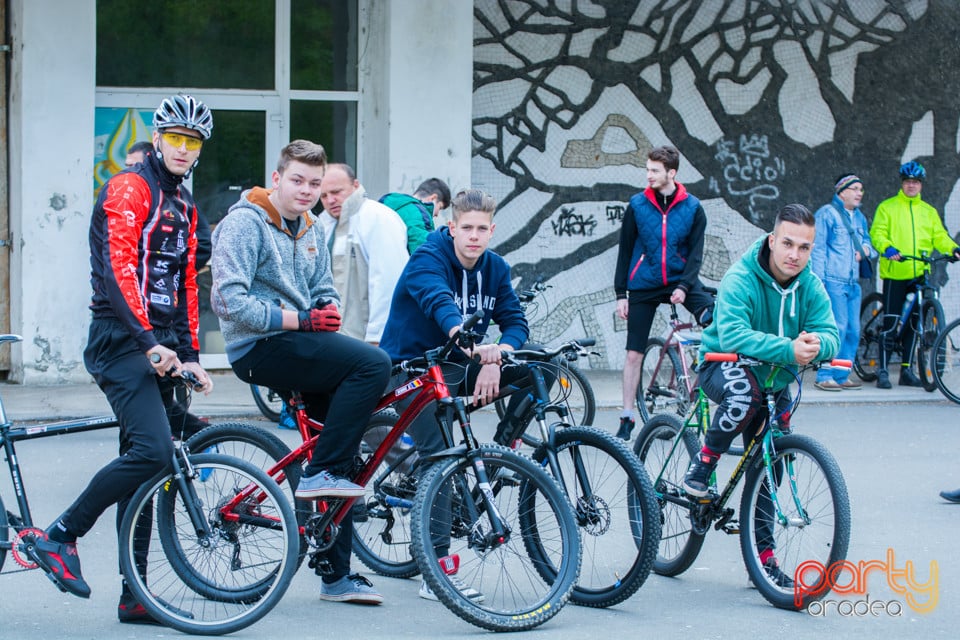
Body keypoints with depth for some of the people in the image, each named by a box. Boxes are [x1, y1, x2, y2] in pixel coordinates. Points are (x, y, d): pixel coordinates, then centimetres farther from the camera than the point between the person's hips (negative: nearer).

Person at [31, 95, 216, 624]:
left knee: (143, 466, 7)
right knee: (151, 451, -23)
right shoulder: (130, 188, -7)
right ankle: (59, 538, -8)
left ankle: (135, 596, 9)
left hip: (160, 349, 9)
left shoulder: (183, 206, 21)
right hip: (123, 342, -9)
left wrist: (191, 355, 15)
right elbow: (118, 268, -19)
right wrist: (149, 340, -27)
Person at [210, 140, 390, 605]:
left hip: (302, 343, 8)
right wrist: (298, 319, -20)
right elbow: (228, 301, -18)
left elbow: (324, 291, 20)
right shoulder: (245, 223, -9)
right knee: (372, 363, -25)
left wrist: (328, 312, -5)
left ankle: (337, 575, 13)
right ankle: (319, 474, -18)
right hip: (260, 348, -8)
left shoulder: (311, 231, 17)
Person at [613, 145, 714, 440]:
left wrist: (684, 286, -17)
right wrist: (621, 294, 1)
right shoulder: (637, 205, -1)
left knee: (715, 316, -28)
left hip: (679, 281, 0)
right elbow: (625, 250, 4)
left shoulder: (692, 208, -2)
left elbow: (696, 252, -2)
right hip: (643, 286, 1)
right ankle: (627, 418, 10)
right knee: (634, 353, 1)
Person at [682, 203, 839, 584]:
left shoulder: (810, 286, -8)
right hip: (723, 366, -6)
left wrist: (815, 344, -42)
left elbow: (830, 335, -16)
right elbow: (731, 334, -38)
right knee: (744, 392, -40)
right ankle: (701, 467, -20)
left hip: (775, 382, 6)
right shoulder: (741, 280, -24)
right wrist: (787, 349, -49)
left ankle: (762, 555, 19)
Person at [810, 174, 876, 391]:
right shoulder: (826, 213, -2)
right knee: (837, 327, -14)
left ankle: (842, 376, 13)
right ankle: (824, 376, -9)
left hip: (853, 282, 8)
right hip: (833, 281, -8)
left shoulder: (859, 217, 20)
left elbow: (867, 241, 32)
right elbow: (818, 248, -5)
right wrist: (818, 280, -12)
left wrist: (866, 249, 6)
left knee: (853, 330, 5)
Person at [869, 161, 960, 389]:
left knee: (912, 323, 8)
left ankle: (906, 370, 15)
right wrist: (887, 248, -24)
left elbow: (939, 236, 11)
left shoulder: (929, 211, 17)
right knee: (891, 322, -8)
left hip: (919, 274, 4)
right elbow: (877, 233, -4)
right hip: (894, 273, -4)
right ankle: (883, 371, -3)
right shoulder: (887, 207, 5)